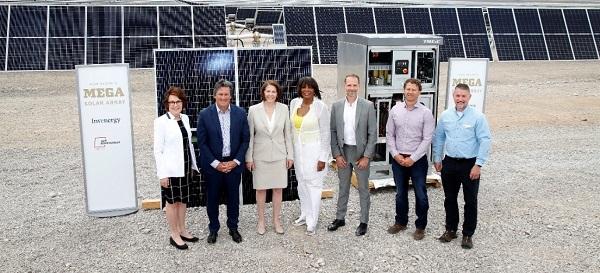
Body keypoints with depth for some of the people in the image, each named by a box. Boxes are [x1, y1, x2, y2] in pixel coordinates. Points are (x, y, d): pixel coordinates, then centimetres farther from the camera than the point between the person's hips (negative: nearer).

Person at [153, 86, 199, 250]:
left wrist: (193, 165, 13)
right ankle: (174, 235, 19)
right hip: (171, 170, -6)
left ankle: (182, 231, 29)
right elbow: (158, 150, -13)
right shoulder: (161, 121, -12)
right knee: (172, 202, 6)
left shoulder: (185, 118, 6)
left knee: (182, 200, 16)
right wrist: (162, 174, -15)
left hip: (185, 168, 6)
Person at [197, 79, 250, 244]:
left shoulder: (240, 113, -1)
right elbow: (202, 142, -6)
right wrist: (216, 163, -11)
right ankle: (213, 229, 28)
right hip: (212, 165, -1)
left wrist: (235, 161, -7)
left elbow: (245, 139, 1)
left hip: (233, 164, 1)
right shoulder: (205, 115, -6)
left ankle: (233, 228, 30)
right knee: (212, 199, 10)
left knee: (233, 197, 12)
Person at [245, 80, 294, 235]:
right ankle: (261, 221, 22)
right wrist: (249, 157, -3)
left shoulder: (284, 109, -2)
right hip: (260, 155, -1)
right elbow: (249, 135, -2)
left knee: (278, 188, 8)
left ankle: (276, 221, 22)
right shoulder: (253, 110, -6)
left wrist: (290, 155, 2)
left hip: (279, 155, 1)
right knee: (261, 189, 7)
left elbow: (288, 133, 3)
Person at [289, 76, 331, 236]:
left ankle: (312, 222, 11)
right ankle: (305, 215, 33)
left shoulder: (321, 107, -14)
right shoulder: (294, 103, 1)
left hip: (314, 150, -6)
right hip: (298, 149, 6)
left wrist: (323, 158, -13)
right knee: (301, 184, 16)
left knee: (313, 185, 1)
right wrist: (291, 151, 11)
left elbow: (325, 134, -11)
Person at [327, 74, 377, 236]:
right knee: (343, 188, 16)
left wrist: (366, 157, -11)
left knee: (363, 189, 8)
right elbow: (333, 131, 3)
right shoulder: (336, 106, 0)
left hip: (361, 152, -3)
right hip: (342, 152, 3)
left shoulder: (368, 106, -7)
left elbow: (373, 133, -7)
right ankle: (340, 218, 29)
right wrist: (337, 155, -3)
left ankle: (364, 222, 20)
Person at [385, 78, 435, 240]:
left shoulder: (426, 113, -7)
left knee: (421, 195, 4)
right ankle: (400, 222, 31)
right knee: (400, 193, 15)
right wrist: (395, 154, -6)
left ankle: (420, 226, 21)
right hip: (398, 159, 3)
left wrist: (412, 159, -13)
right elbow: (389, 134, 5)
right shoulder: (395, 110, 1)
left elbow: (427, 139, -10)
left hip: (418, 160, -3)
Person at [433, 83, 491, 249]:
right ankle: (450, 229, 29)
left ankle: (468, 234, 18)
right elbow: (439, 138, 11)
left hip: (470, 164, -4)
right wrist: (437, 159, 9)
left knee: (470, 201, 5)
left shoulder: (478, 117, -10)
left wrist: (478, 165, -15)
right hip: (449, 163, 4)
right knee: (450, 199, 14)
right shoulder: (445, 116, 2)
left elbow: (485, 141, -12)